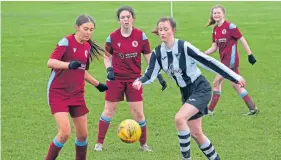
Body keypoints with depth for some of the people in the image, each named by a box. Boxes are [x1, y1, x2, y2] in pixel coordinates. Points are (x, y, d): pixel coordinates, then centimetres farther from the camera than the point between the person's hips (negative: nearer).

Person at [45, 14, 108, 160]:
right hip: (58, 93, -6)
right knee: (65, 132, -18)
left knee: (83, 134, 7)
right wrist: (69, 64, -44)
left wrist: (97, 84, 30)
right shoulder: (66, 42, -13)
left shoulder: (87, 47, 8)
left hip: (77, 94, 6)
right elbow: (50, 62, -27)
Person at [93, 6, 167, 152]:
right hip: (116, 79, 0)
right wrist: (109, 70, -11)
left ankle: (143, 144, 16)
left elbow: (149, 57, 0)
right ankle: (99, 142, 15)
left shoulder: (141, 36, -6)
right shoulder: (113, 37, -7)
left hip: (134, 79, 0)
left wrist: (159, 75, -5)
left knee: (138, 113, 0)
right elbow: (107, 56, 7)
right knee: (109, 110, 4)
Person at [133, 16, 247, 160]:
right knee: (195, 133, 10)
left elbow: (208, 61, -19)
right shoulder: (157, 53, -4)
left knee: (179, 118, -26)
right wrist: (140, 81, -35)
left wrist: (235, 77, -16)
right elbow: (150, 75, -10)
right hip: (186, 93, 7)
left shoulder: (184, 47, -21)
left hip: (201, 89, -7)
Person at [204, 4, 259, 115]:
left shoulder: (230, 26, -13)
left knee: (217, 82, -7)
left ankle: (210, 110, 0)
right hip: (224, 60, 8)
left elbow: (242, 40, -10)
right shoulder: (215, 29, 9)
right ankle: (253, 108, 17)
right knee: (236, 85, 11)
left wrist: (250, 55, -10)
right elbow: (214, 47, 11)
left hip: (231, 59, -8)